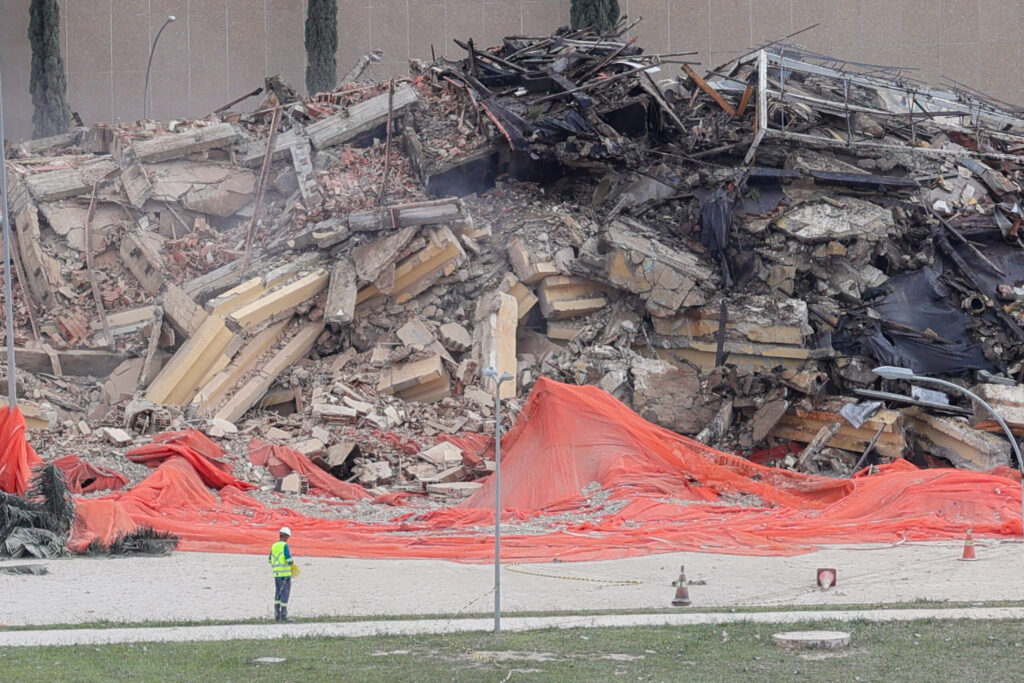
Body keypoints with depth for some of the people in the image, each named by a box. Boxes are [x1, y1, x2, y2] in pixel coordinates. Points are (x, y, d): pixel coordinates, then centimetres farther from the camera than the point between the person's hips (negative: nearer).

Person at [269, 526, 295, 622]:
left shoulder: (274, 546, 10)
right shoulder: (285, 546, -11)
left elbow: (271, 561, 15)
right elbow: (289, 559, -19)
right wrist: (292, 562, 4)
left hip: (276, 573, 7)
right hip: (285, 573, -7)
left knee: (278, 594, 13)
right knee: (285, 594, -3)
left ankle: (277, 615, 10)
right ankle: (283, 615, -6)